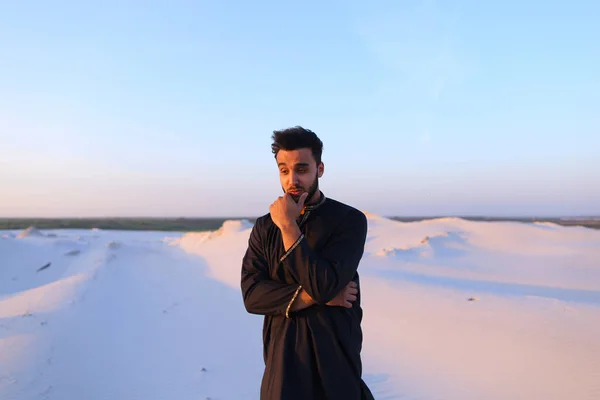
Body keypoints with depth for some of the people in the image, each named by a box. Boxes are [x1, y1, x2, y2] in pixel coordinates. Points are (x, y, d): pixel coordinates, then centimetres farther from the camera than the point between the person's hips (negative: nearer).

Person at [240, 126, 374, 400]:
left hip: (335, 354, -2)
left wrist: (289, 226, -19)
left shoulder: (350, 220, -9)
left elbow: (323, 284, -21)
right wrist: (314, 296, -17)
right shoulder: (264, 227, 2)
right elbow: (252, 295, -8)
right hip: (283, 356, 3)